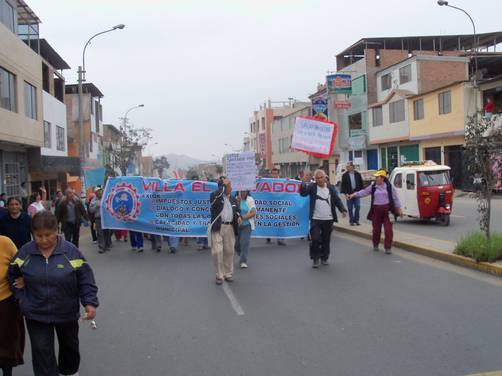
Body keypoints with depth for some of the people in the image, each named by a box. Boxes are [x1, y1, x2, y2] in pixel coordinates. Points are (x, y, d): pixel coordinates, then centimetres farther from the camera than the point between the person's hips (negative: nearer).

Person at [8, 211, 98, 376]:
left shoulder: (71, 251, -16)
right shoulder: (25, 252, -9)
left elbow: (85, 279, -12)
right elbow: (13, 275, 6)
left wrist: (90, 302, -21)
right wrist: (22, 297, -4)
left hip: (66, 311, 0)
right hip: (36, 314, 0)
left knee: (69, 345, 22)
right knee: (42, 351, 0)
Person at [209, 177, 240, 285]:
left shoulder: (233, 199, 16)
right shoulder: (215, 196, -3)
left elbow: (237, 210, 25)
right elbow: (217, 194, -27)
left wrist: (239, 216, 4)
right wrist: (223, 184, -16)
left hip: (230, 227, 5)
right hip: (218, 227, -5)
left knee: (229, 251, 8)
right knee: (217, 251, -7)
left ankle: (228, 273, 21)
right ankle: (219, 275, 5)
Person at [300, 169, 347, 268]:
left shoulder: (331, 187, 6)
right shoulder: (312, 187, -2)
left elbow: (337, 200, 8)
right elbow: (303, 193, -17)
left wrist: (343, 210, -6)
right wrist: (304, 183, -32)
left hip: (328, 219, 2)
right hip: (316, 219, -2)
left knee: (326, 240, 10)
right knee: (315, 239, -7)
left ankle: (324, 258, 25)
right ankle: (315, 259, 9)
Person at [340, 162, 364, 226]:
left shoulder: (357, 174, 4)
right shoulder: (345, 175, -1)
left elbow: (361, 184, 10)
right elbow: (343, 185, -3)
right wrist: (345, 193, -12)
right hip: (349, 194, -1)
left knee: (357, 207, -3)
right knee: (350, 208, 4)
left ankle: (356, 220, 10)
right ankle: (351, 221, 14)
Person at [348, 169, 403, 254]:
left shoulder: (389, 186, -1)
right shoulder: (372, 186, 4)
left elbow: (395, 198, 3)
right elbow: (364, 192, 5)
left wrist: (398, 208, 3)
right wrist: (354, 195, -5)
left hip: (387, 210, -2)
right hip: (376, 210, 2)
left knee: (388, 229, -4)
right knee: (376, 229, 10)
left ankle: (388, 248, 5)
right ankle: (375, 245, 30)